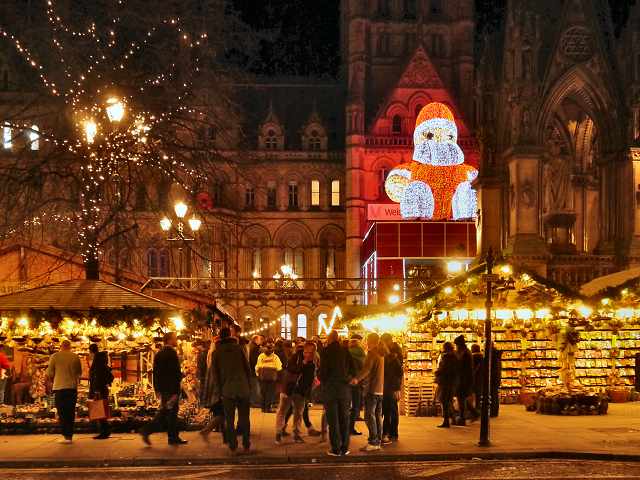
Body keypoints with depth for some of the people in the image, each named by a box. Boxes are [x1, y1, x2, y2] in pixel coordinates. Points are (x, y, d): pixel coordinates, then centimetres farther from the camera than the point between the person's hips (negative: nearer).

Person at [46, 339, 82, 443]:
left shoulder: (55, 356, -3)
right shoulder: (75, 357, 3)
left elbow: (49, 373, 0)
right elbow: (79, 373, 12)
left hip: (59, 387, -2)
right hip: (73, 387, 2)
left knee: (62, 412, 2)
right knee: (71, 412, 10)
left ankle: (66, 435, -7)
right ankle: (70, 435, 10)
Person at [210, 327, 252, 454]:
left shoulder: (217, 352, 2)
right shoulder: (238, 348, 0)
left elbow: (215, 373, 3)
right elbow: (247, 368, 0)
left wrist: (220, 390, 8)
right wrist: (249, 385, 7)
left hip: (227, 390, 0)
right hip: (243, 388, 0)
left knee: (229, 419, 7)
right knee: (244, 417, 8)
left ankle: (233, 446, 5)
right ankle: (246, 445, 8)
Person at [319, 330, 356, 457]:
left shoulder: (326, 351, -9)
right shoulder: (345, 351, 3)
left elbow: (323, 370, -13)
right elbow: (352, 370, 4)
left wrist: (321, 378, 7)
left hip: (330, 388, -3)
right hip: (344, 388, 4)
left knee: (332, 419, 1)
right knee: (344, 418, 10)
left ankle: (336, 448, 0)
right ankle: (344, 447, 12)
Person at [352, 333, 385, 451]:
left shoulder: (372, 354, -10)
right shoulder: (381, 354, 16)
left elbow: (367, 369, -25)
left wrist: (357, 379, -35)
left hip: (371, 389, -9)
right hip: (380, 389, 9)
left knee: (370, 416, -7)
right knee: (378, 416, 11)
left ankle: (373, 442, -10)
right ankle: (378, 441, 13)